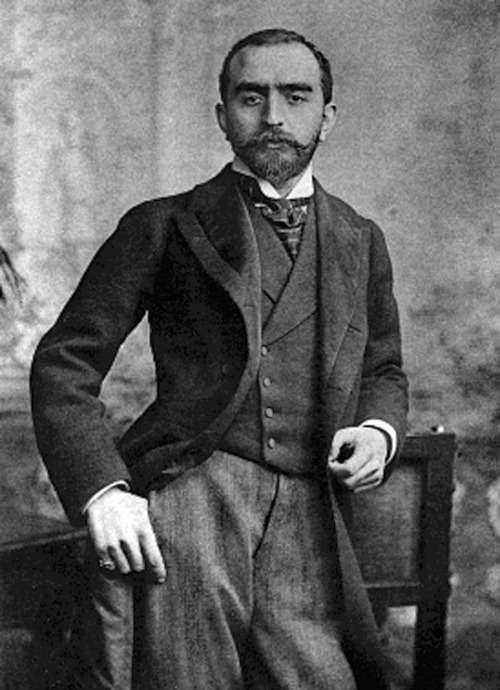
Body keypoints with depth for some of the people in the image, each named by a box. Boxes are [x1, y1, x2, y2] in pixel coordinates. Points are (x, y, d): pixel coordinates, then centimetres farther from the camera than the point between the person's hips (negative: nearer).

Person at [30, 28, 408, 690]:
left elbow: (383, 370, 32)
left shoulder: (361, 243, 21)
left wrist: (379, 432, 7)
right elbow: (65, 362, 5)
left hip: (305, 532, 3)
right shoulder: (165, 226, 9)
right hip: (186, 509, -3)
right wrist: (100, 490, -10)